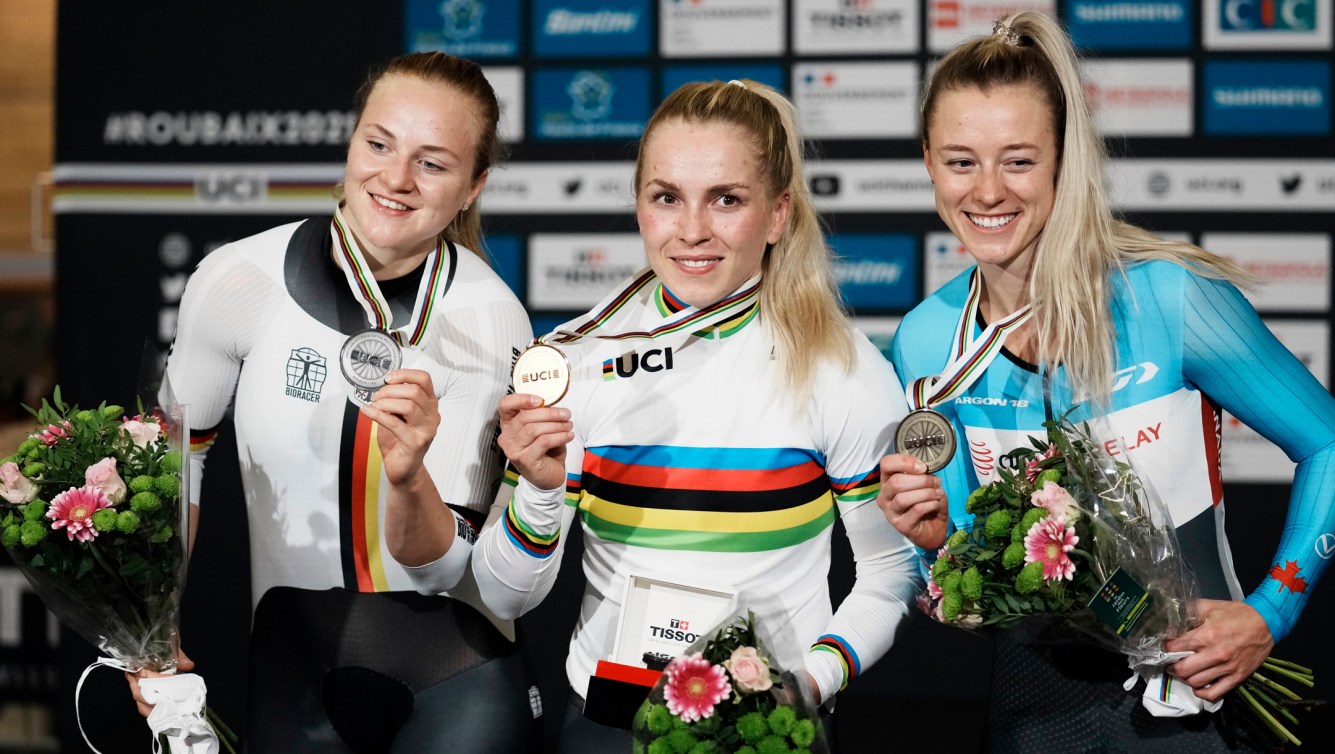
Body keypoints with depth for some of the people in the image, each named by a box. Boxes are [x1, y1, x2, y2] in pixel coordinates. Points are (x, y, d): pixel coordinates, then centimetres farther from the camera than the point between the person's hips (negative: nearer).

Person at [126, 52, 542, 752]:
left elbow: (440, 566, -12)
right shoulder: (239, 280, -11)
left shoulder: (493, 321, -13)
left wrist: (409, 478, -32)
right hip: (294, 664, 1)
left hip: (456, 672, -1)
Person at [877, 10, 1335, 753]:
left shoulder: (1172, 298, -18)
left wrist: (1270, 613, -15)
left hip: (1196, 687, -3)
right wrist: (938, 539, -20)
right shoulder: (926, 342, -7)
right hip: (1037, 694, 4)